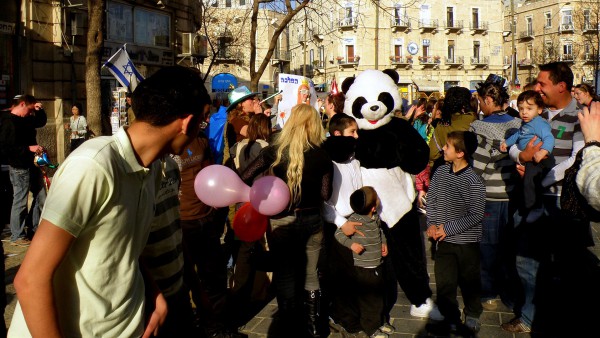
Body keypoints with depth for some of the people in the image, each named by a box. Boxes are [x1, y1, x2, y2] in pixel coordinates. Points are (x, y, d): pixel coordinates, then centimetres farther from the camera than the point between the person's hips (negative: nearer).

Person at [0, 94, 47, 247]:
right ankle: (17, 236, 9)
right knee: (20, 202, -1)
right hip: (19, 168, -9)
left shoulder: (25, 119, 9)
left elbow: (41, 121, 25)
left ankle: (36, 227, 27)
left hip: (31, 165, 9)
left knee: (41, 197, 14)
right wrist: (29, 148, -24)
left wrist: (40, 110, 5)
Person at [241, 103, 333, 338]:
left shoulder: (275, 150, -8)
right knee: (310, 274, 16)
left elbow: (244, 179, -9)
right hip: (312, 220, 2)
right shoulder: (321, 155, -4)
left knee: (285, 275, 11)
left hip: (282, 221, -2)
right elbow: (325, 195, -4)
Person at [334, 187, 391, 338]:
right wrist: (351, 244, -29)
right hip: (363, 268, -8)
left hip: (377, 266, 8)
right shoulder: (355, 220, -22)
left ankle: (379, 321, 40)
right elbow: (339, 233, -17)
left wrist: (384, 243, 6)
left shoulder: (376, 217, 1)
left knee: (379, 295, 21)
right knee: (368, 299, 4)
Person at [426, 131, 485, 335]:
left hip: (467, 241, -3)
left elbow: (476, 215, -17)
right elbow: (431, 199, 8)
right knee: (444, 281, 6)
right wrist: (431, 224, -4)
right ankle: (451, 317, 27)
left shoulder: (473, 181, -17)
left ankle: (472, 315, 37)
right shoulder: (441, 172, -2)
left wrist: (448, 228, -17)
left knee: (469, 280, 14)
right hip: (444, 241, 4)